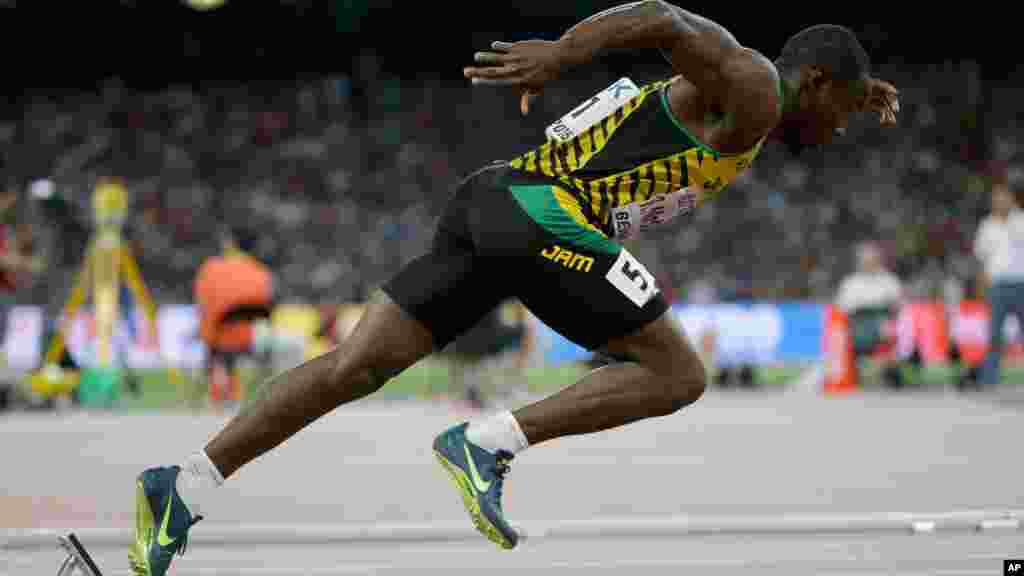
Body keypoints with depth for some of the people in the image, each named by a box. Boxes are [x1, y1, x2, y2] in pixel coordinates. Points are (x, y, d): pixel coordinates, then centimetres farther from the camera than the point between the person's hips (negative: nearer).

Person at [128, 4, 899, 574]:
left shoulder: (720, 93, 28)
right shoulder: (754, 91, 1)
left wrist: (849, 90, 45)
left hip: (490, 202, 9)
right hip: (542, 212, -9)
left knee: (357, 365, 1)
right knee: (676, 376, -1)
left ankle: (185, 488, -6)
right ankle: (487, 443, -11)